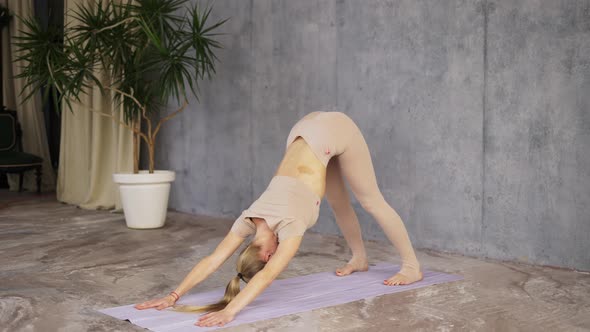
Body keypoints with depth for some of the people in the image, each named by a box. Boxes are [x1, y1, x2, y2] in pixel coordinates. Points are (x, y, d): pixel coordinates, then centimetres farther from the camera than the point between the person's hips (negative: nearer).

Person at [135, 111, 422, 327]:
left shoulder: (290, 223, -29)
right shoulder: (251, 218, -15)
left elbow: (269, 275, -40)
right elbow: (212, 261, -18)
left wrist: (229, 311, -48)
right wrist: (173, 296, -24)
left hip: (334, 130, -5)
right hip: (307, 132, 5)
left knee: (370, 201, 5)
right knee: (339, 203, 20)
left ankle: (412, 266, 19)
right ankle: (359, 258, 40)